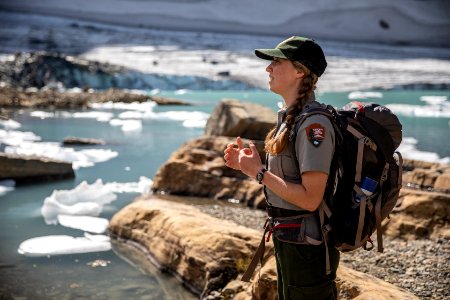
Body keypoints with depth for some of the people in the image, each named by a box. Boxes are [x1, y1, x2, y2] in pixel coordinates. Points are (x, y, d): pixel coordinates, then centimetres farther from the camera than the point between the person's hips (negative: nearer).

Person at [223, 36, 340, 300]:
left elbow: (310, 198, -26)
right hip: (287, 240, 10)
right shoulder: (290, 117, 8)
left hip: (307, 246, -10)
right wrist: (248, 165, 1)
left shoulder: (314, 124, -22)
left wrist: (259, 172, -21)